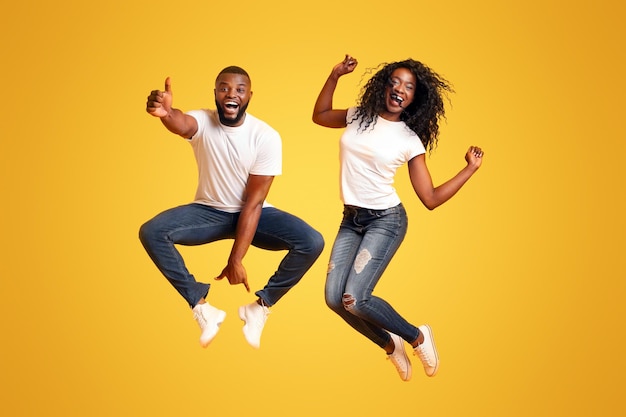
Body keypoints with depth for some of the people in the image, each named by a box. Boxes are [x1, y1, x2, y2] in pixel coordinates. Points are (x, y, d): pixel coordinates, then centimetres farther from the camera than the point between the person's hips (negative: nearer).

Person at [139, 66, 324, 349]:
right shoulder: (202, 121, -15)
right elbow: (181, 125, -42)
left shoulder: (266, 137, -19)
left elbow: (253, 201, -20)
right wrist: (166, 113, -69)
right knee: (151, 232, -24)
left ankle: (259, 307, -3)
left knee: (312, 242, -24)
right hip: (210, 211, 1)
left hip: (253, 213, -1)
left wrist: (235, 260, -24)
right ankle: (202, 307, -10)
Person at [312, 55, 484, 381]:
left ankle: (417, 336, 7)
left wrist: (471, 168, -7)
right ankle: (390, 344, 17)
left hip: (386, 220, -5)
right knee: (334, 298, -8)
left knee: (354, 298, -20)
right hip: (351, 220, 5)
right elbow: (319, 116, 23)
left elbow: (431, 199, -4)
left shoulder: (410, 140, -5)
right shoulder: (359, 117, 4)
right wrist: (334, 76, 13)